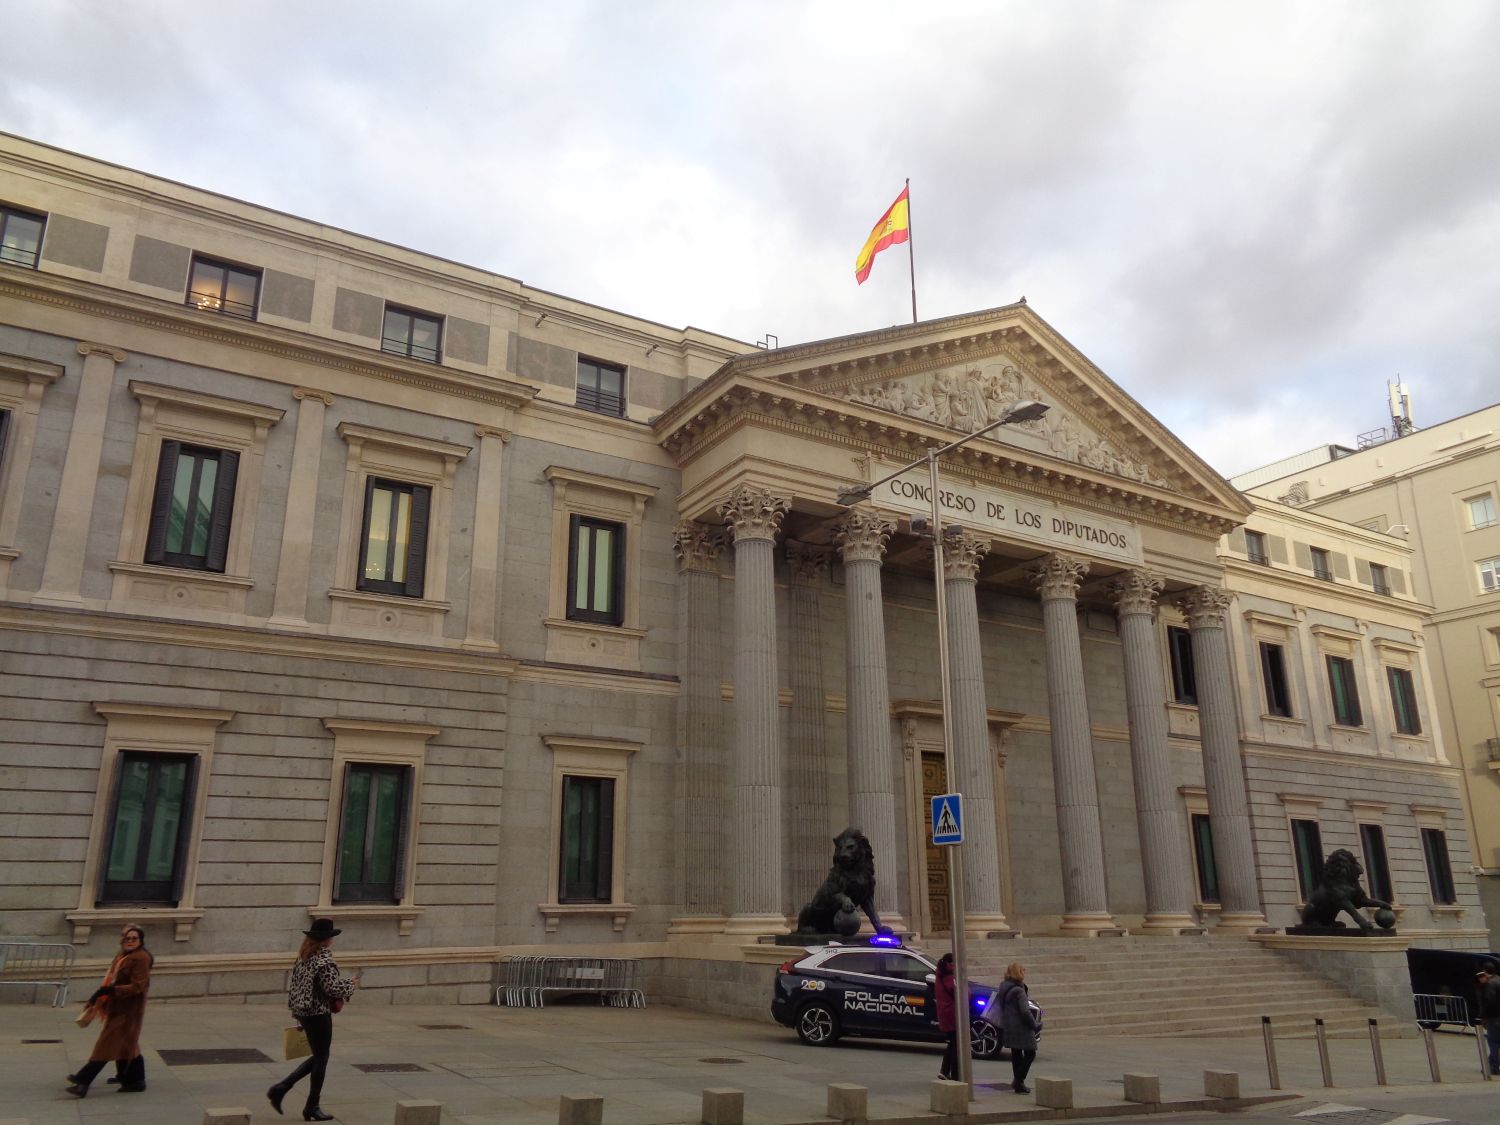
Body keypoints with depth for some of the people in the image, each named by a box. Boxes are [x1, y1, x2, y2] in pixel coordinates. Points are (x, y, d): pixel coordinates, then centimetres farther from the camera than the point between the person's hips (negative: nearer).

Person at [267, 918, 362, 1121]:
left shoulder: (303, 956, 7)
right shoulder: (324, 959, -20)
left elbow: (294, 983, 13)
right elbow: (332, 987, -23)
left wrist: (296, 1010, 21)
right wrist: (350, 984, -5)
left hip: (303, 1012, 9)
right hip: (318, 1014, -9)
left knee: (318, 1056, 19)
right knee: (321, 1058, 5)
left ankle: (280, 1089, 15)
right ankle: (312, 1107, 13)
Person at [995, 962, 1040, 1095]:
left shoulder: (1003, 988, 6)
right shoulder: (1019, 991, -19)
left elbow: (998, 1005, 13)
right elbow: (1025, 1011, -22)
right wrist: (1034, 1025, -9)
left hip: (1008, 1027, 8)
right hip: (1021, 1028, -8)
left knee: (1016, 1054, 17)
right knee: (1030, 1053, 3)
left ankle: (1018, 1083, 21)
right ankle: (1018, 1081, -4)